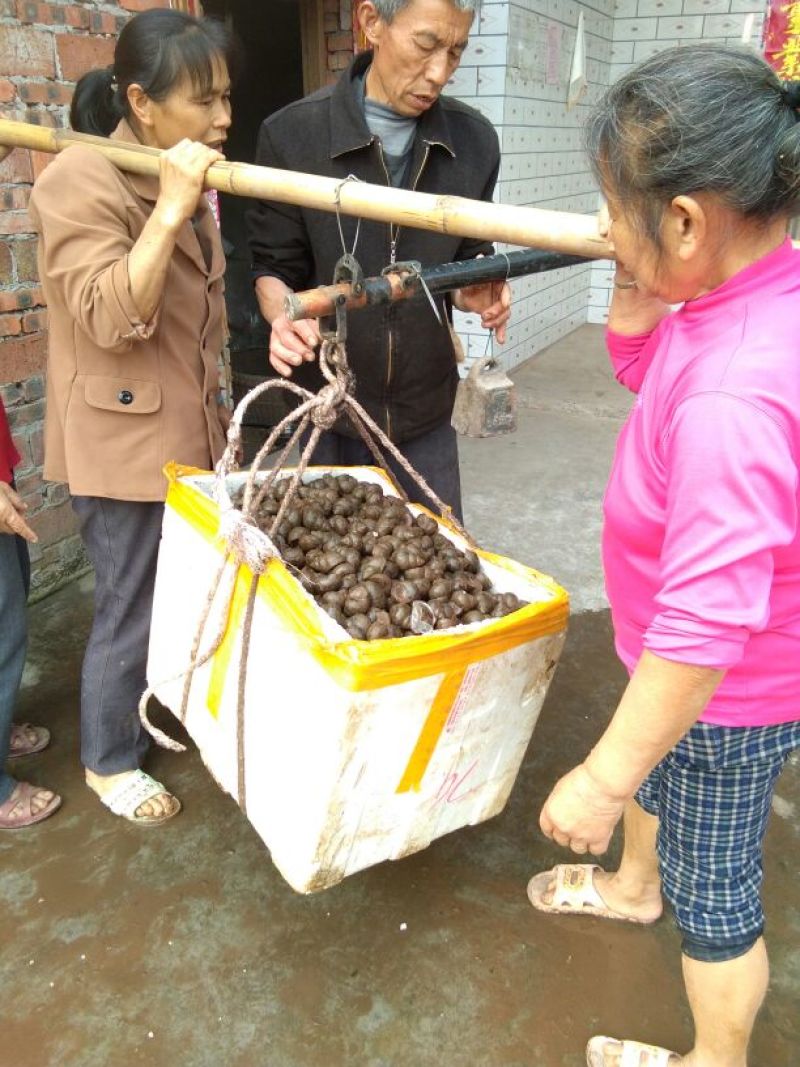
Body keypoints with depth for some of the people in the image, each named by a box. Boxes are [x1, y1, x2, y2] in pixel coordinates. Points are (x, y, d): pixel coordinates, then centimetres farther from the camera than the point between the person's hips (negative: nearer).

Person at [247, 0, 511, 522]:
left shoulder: (475, 141, -1)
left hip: (425, 407, 2)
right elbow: (274, 265, -1)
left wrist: (477, 294, -14)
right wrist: (284, 316, -23)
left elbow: (467, 259, 9)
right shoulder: (292, 134, -9)